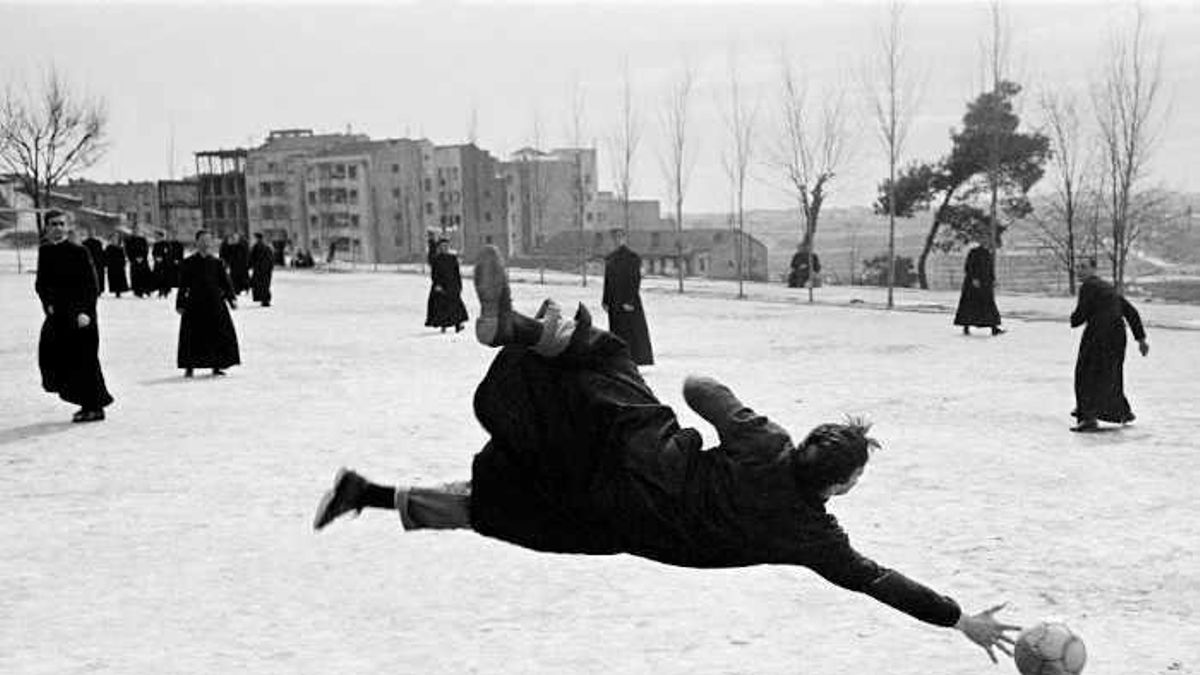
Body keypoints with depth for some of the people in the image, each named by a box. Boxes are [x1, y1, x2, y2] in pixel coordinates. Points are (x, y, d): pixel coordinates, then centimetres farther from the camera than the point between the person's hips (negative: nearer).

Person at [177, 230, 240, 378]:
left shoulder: (216, 263, 6)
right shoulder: (189, 263, 1)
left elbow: (226, 282, 7)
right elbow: (183, 285, 3)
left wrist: (231, 298, -3)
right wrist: (180, 304, 0)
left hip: (215, 303, 2)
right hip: (194, 304, -2)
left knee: (219, 334, 1)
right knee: (193, 335, -1)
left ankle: (217, 366, 12)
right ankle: (189, 367, 11)